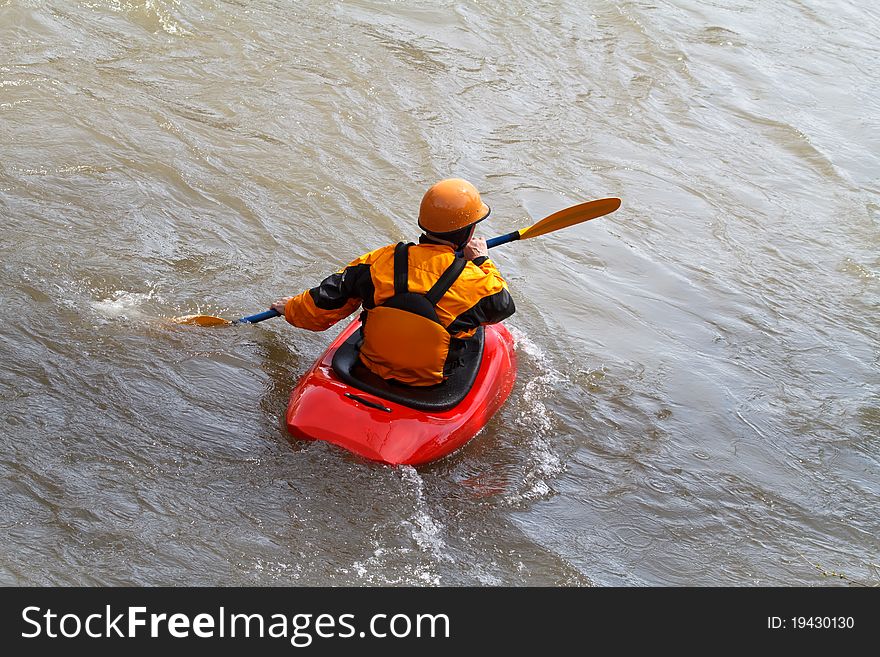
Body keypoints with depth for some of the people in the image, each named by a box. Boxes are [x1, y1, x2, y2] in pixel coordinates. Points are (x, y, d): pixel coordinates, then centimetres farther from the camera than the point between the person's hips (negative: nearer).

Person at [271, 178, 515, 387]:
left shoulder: (380, 261, -15)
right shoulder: (475, 282, -20)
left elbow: (330, 297, -5)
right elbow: (502, 306, 3)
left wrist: (292, 308, 16)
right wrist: (483, 262, 16)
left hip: (372, 366, 3)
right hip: (431, 383, -2)